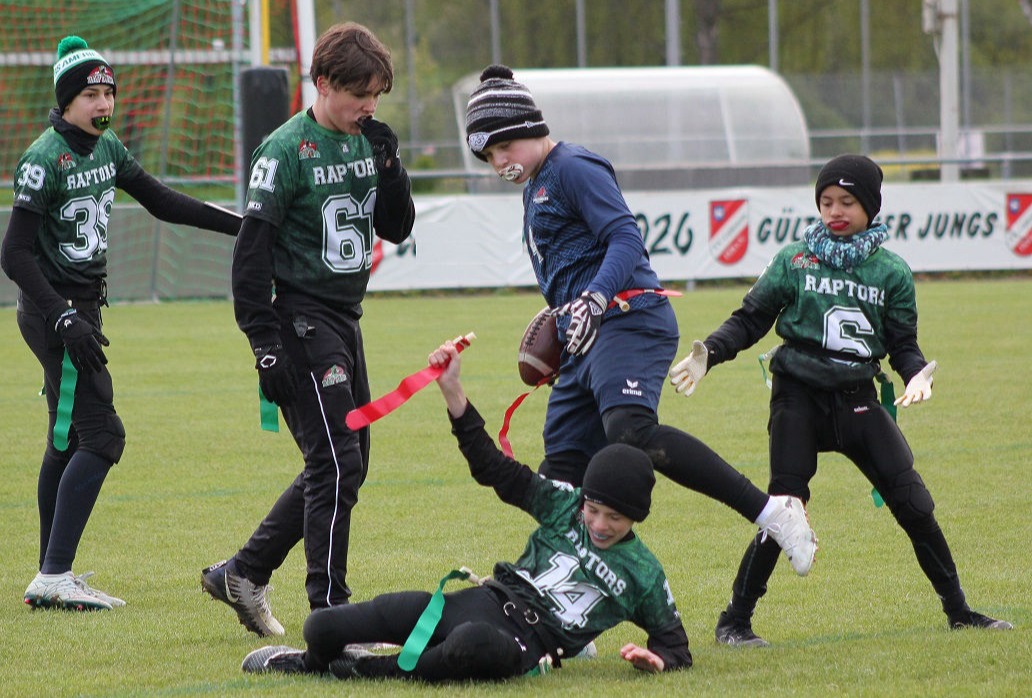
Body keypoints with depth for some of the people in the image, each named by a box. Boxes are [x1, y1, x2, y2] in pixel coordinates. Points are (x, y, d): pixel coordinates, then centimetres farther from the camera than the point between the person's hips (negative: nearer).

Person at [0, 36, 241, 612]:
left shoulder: (107, 148, 9)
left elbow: (163, 202, 18)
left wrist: (242, 224, 11)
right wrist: (65, 319, -27)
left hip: (83, 306, 9)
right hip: (55, 310, -9)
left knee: (68, 442, 13)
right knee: (101, 434, -16)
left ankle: (52, 577, 20)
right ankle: (55, 578, -19)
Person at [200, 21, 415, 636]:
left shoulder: (367, 142, 9)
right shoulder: (288, 151, -13)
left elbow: (397, 229, 12)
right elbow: (252, 250, -14)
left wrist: (390, 167, -5)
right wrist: (265, 345, -17)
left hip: (345, 320, 8)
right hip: (302, 320, -8)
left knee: (343, 466, 12)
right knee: (337, 463, -11)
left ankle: (243, 573, 23)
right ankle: (329, 609, -5)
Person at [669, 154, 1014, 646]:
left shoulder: (891, 272, 5)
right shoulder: (794, 261, 1)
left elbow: (903, 343, 8)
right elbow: (750, 320, 2)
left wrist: (916, 373, -13)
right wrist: (708, 353, -13)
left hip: (859, 402, 2)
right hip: (799, 399, -2)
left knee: (913, 504, 0)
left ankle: (958, 611, 13)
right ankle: (734, 622, -1)